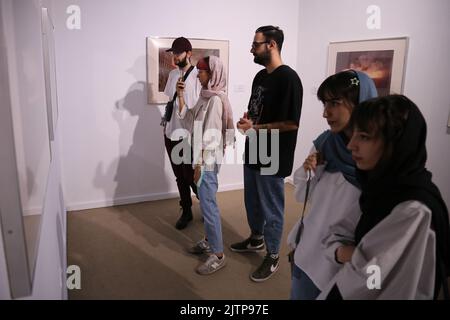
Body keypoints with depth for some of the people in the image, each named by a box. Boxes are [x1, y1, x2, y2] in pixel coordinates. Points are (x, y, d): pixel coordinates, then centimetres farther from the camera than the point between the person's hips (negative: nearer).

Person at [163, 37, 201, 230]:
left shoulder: (197, 76, -13)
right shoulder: (172, 74, 10)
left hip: (189, 136, -7)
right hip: (171, 134, 7)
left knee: (192, 178, 1)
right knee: (180, 177, 14)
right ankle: (186, 212, 28)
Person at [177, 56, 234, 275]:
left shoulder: (216, 100, -17)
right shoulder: (206, 96, 11)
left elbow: (211, 136, -21)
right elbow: (190, 120, 14)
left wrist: (200, 164, -19)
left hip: (208, 161, -9)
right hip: (203, 159, 9)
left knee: (208, 205, -3)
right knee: (205, 203, 18)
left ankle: (218, 255, 7)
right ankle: (209, 240, 34)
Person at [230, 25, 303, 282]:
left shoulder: (288, 78, -18)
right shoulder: (260, 76, 10)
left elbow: (291, 123, -22)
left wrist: (255, 128, -19)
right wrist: (247, 119, -3)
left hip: (273, 158, -9)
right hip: (254, 152, 9)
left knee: (271, 208, 6)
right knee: (252, 201, 22)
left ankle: (273, 257, 23)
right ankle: (256, 239, 44)